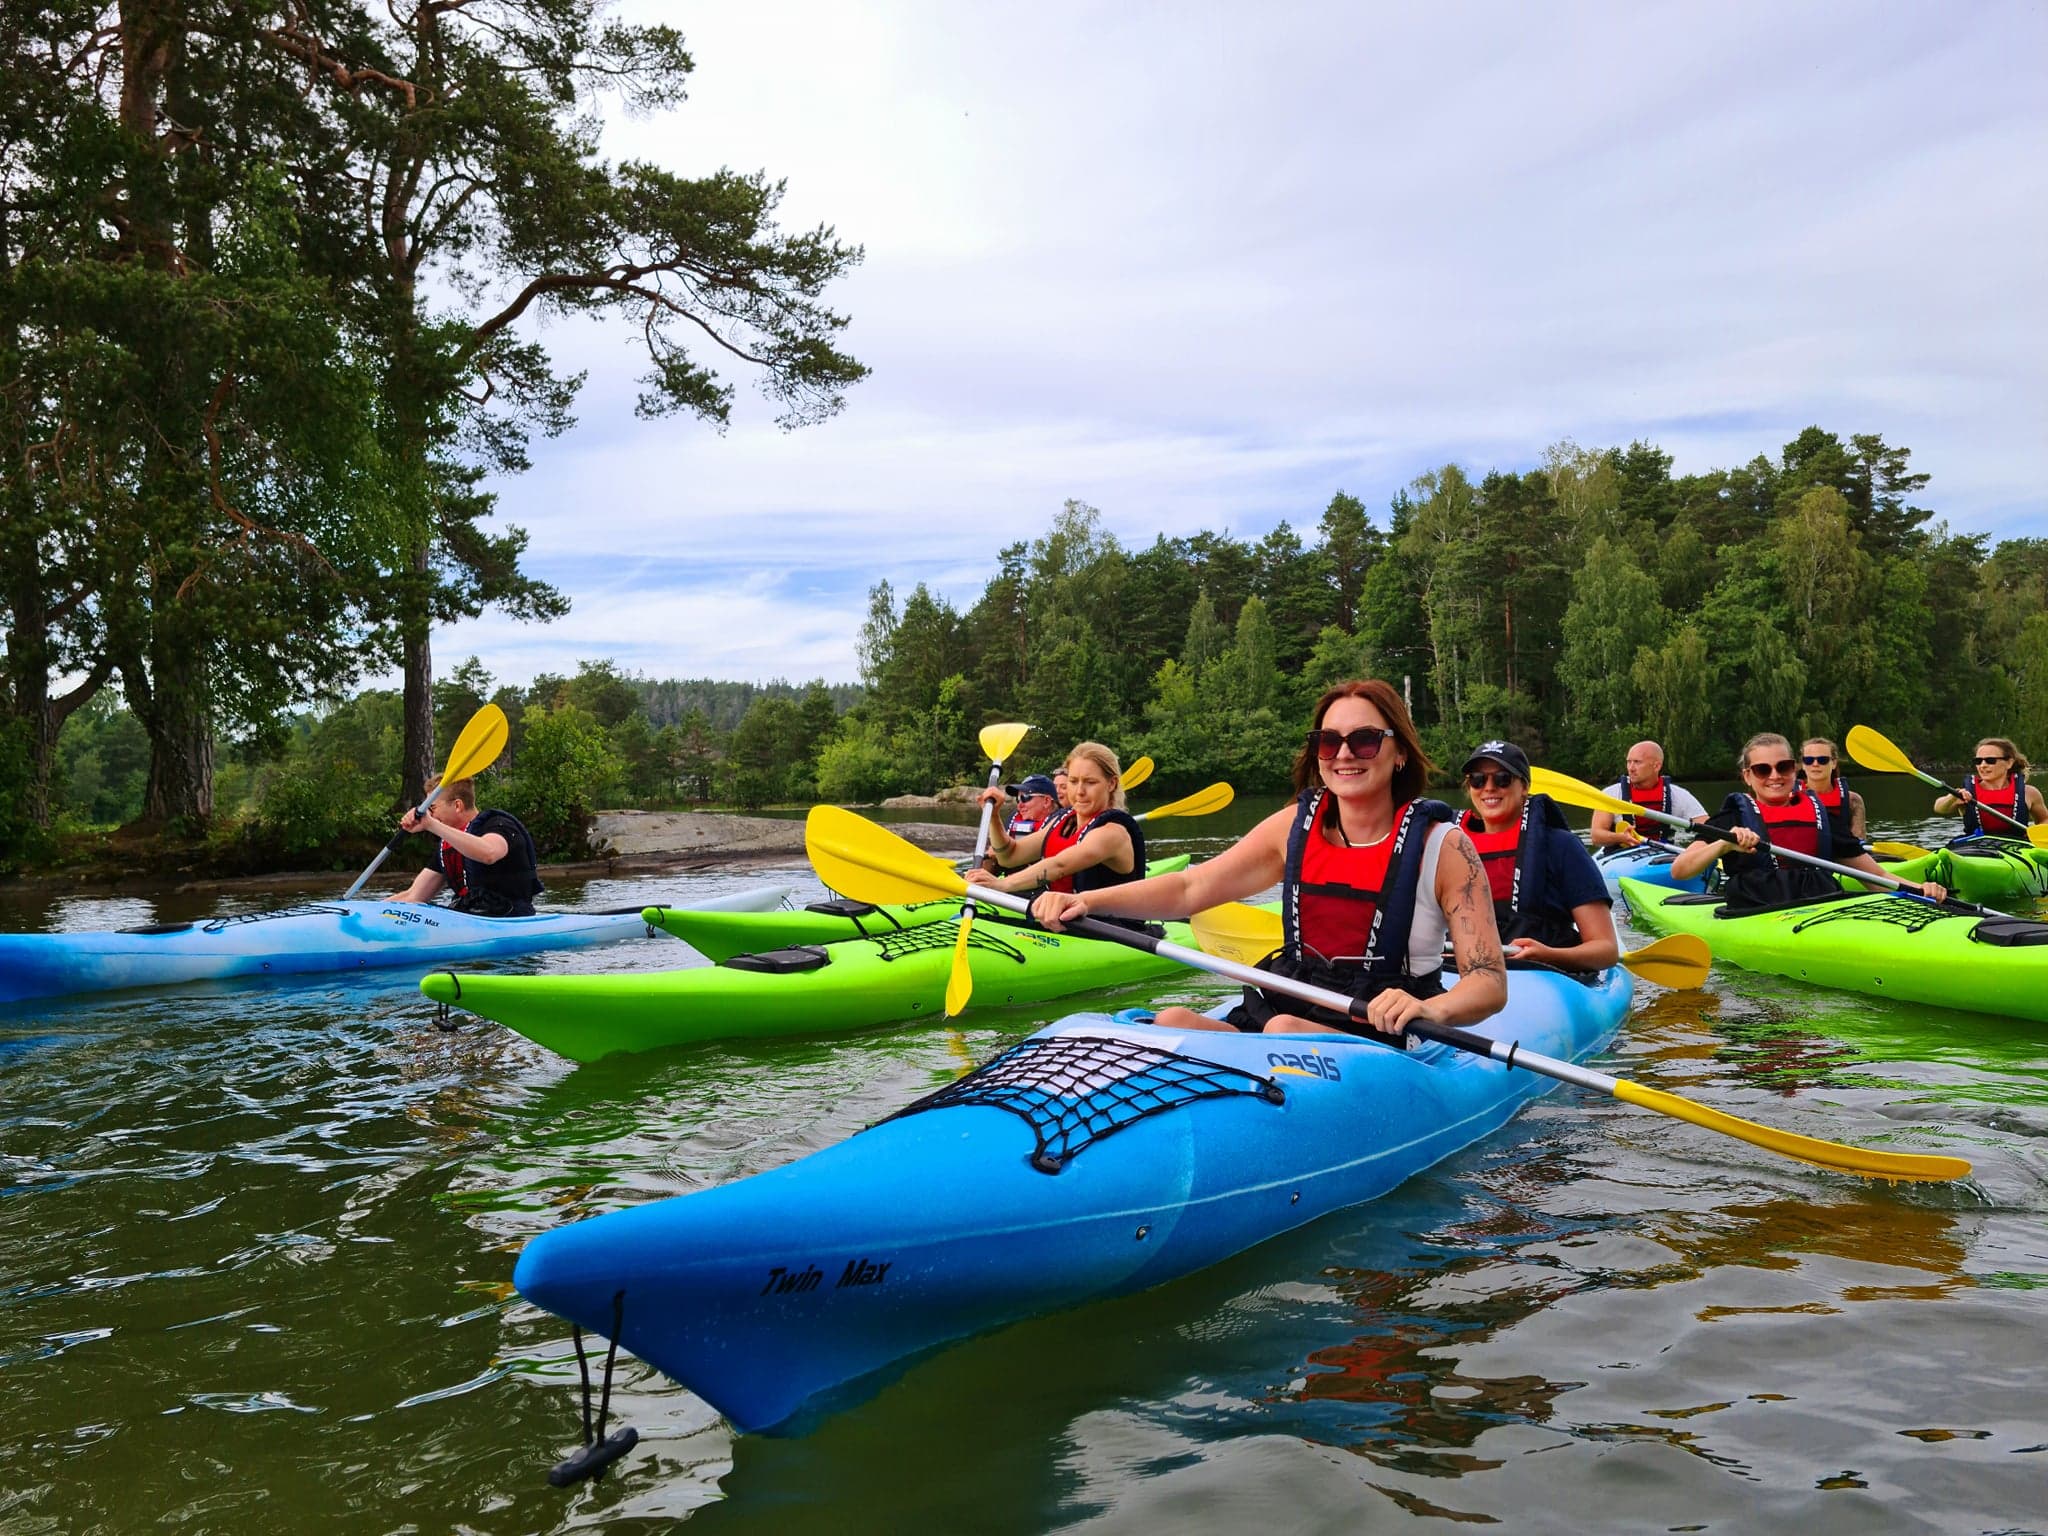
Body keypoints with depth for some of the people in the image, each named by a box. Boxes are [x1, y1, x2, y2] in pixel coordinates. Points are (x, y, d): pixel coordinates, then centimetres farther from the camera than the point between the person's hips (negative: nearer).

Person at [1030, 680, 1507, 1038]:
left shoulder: (1442, 846, -6)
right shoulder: (1297, 825, 6)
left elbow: (1490, 982, -10)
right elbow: (1190, 888, 3)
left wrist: (1432, 1009, -33)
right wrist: (1084, 901, -12)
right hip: (1287, 1010, 4)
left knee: (1284, 1032, -34)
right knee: (1172, 1023, -23)